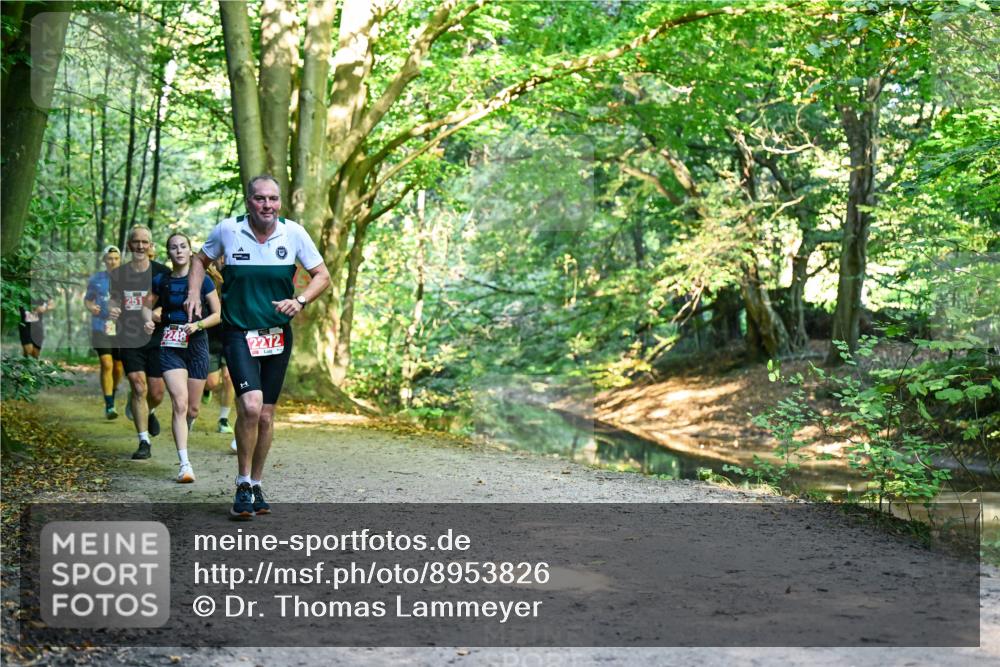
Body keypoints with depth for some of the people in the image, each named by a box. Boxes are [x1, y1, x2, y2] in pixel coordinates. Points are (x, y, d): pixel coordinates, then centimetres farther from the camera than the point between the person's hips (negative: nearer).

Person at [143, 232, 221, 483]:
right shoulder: (161, 281, 4)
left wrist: (197, 325, -16)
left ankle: (182, 435, 43)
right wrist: (148, 320, -2)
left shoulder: (202, 280, -1)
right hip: (170, 346, 0)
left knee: (192, 409, 8)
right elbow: (147, 305, 19)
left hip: (196, 344, 0)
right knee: (180, 404, -16)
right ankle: (185, 464, -16)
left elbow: (218, 314, 1)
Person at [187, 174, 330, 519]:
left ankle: (256, 485, 26)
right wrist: (194, 293, -1)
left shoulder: (294, 233, -3)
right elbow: (201, 259, 14)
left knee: (266, 416, 8)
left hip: (278, 335, 3)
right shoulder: (227, 230, -5)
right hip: (238, 333, -2)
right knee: (250, 406, -20)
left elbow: (322, 275, 4)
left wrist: (300, 301, -13)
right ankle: (243, 485, -2)